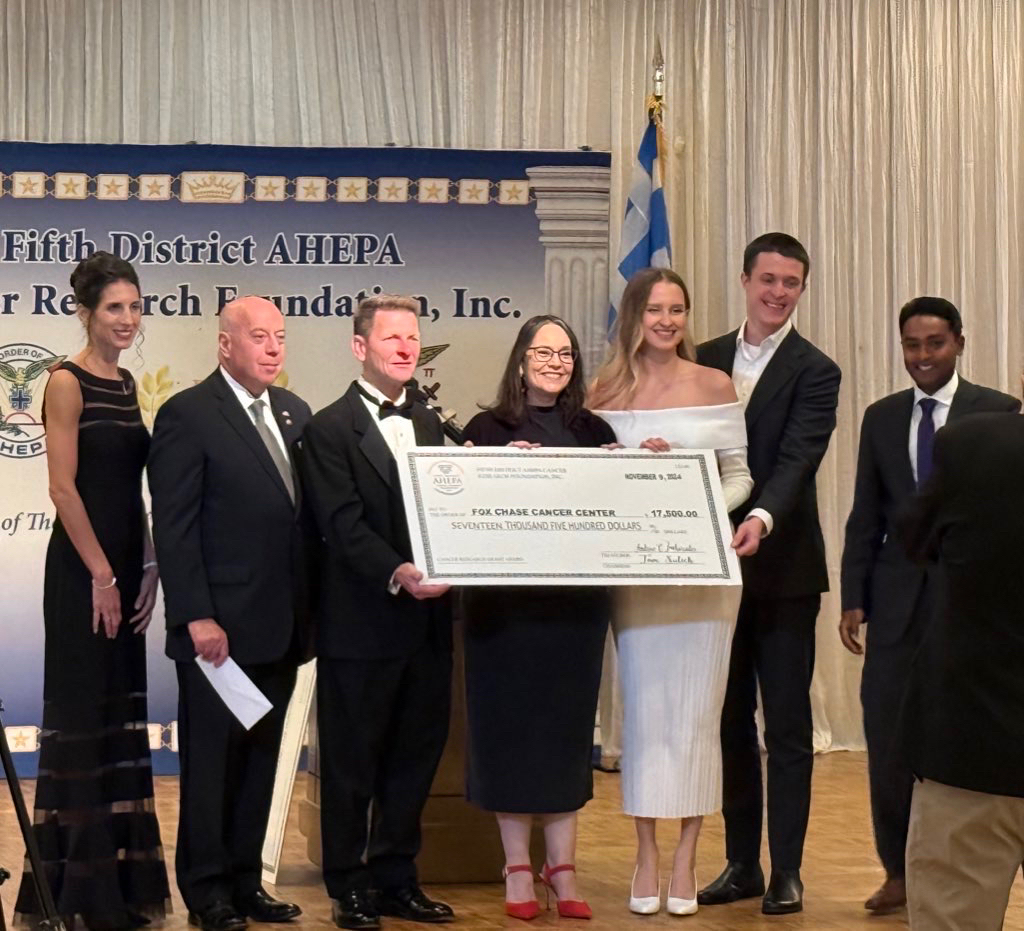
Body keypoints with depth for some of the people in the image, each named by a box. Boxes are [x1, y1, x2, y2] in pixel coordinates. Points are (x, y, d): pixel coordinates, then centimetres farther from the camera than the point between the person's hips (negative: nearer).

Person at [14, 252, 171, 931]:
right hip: (81, 569, -8)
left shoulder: (126, 384, 13)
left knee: (120, 717, 10)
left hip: (123, 568, 8)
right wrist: (102, 575, -15)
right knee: (82, 716, -2)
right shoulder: (68, 383, -10)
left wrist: (148, 567, 7)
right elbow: (64, 487, -15)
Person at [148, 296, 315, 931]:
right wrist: (197, 617, -17)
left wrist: (308, 610, 6)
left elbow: (307, 515, 13)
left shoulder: (295, 413, 12)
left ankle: (246, 880, 21)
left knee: (260, 758, 12)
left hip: (280, 627, 6)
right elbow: (174, 527, -12)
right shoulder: (187, 416, -8)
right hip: (219, 627, -6)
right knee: (211, 759, 4)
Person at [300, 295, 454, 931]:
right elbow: (344, 523, -15)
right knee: (352, 760, 4)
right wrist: (397, 573, -28)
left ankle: (396, 878, 22)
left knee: (415, 755, 11)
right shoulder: (331, 429, -6)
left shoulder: (429, 424, 15)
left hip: (426, 619, 6)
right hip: (362, 622, -6)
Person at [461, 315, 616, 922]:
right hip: (506, 601, -2)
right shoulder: (489, 430, 0)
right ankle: (518, 868, 13)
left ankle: (563, 866, 15)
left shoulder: (594, 432, 8)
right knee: (509, 722, 3)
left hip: (577, 599, 3)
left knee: (570, 722, 7)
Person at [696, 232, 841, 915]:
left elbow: (797, 458, -19)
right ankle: (741, 862, 20)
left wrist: (762, 516, -36)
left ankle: (786, 871, 8)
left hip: (784, 568, -4)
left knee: (787, 725, 1)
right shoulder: (706, 361, 9)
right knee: (731, 719, 11)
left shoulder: (815, 372, -5)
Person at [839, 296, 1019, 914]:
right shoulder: (881, 418, 10)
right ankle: (899, 873, 17)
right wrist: (854, 598, 5)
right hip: (899, 601, 3)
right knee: (887, 738, 4)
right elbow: (866, 517, 10)